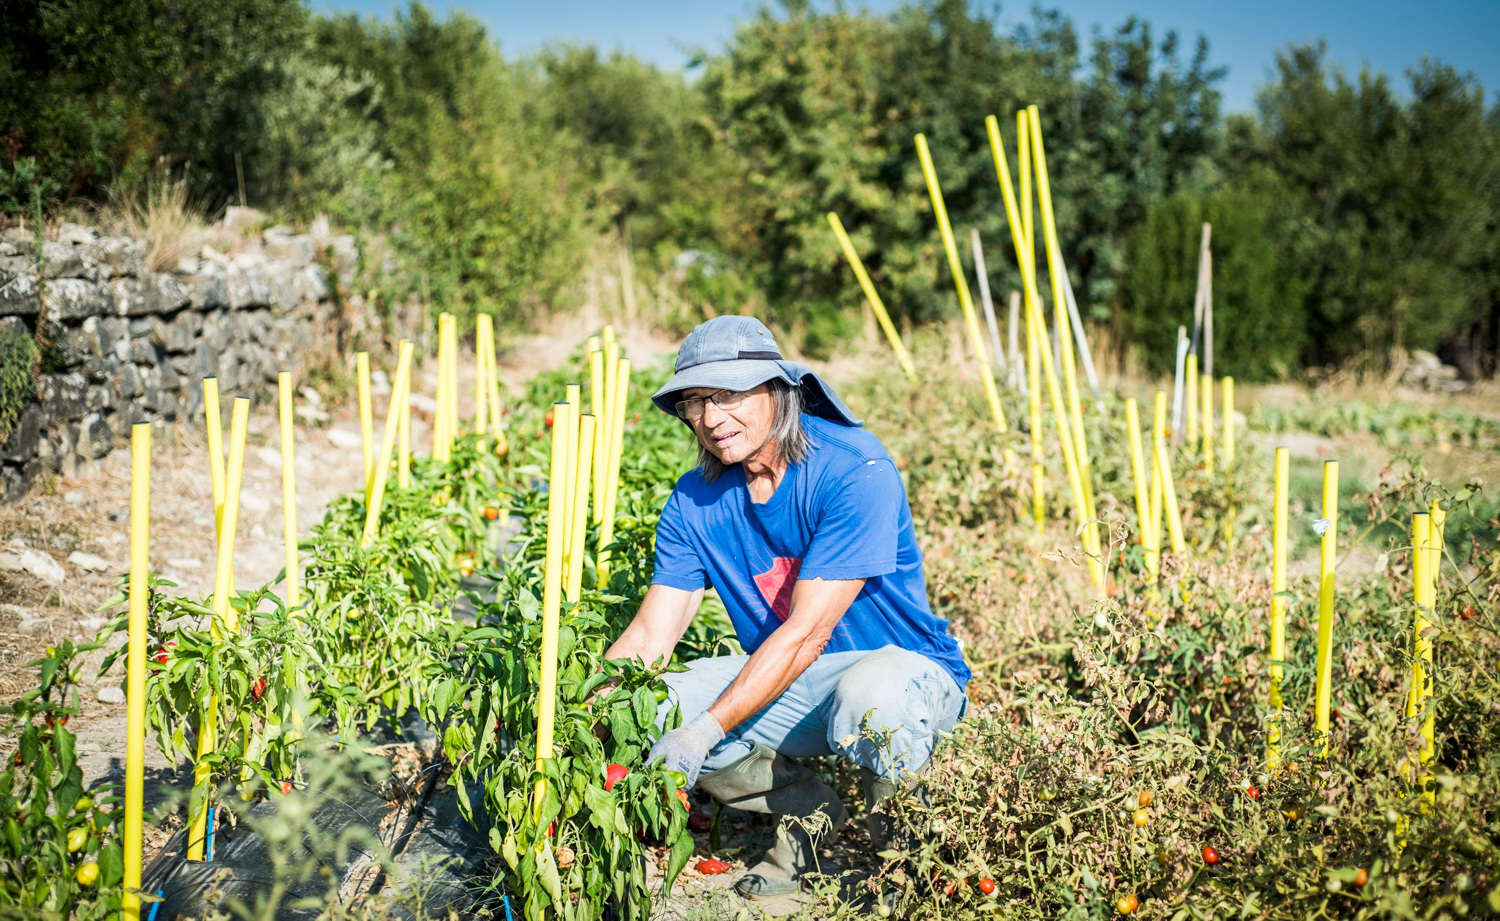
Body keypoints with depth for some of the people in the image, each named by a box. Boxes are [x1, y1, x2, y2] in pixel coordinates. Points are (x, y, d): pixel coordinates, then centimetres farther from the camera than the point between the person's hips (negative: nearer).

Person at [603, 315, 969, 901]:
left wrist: (704, 732, -32)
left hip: (907, 666, -5)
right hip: (779, 684, 5)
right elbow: (648, 638, -5)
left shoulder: (854, 472, -21)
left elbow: (806, 633, -26)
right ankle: (809, 812, 3)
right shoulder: (695, 502, -2)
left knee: (869, 698, -41)